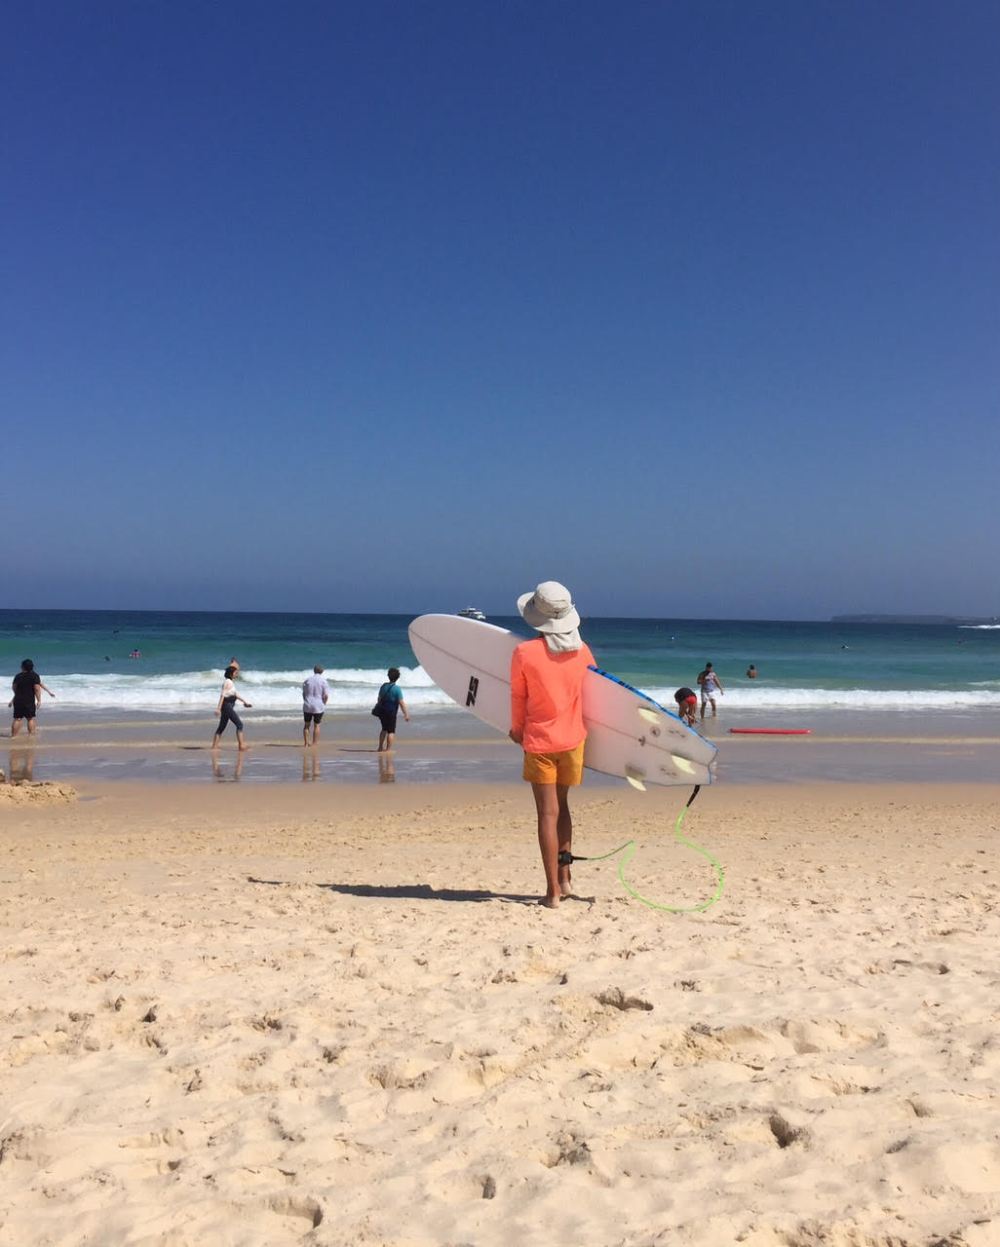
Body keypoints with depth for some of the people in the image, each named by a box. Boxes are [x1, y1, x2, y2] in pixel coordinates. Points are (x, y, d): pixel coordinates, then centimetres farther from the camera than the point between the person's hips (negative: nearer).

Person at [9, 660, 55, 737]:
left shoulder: (18, 676, 7)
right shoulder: (35, 676, -5)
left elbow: (14, 687, 19)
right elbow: (37, 688, -12)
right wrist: (39, 700, -7)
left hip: (18, 700, 3)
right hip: (29, 701, -3)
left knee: (17, 719, 6)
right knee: (30, 719, 5)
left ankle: (14, 735, 7)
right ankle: (31, 735, 4)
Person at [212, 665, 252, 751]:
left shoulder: (230, 682, 16)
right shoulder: (227, 682, -13)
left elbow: (235, 694, 25)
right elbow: (222, 695, -19)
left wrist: (244, 702, 28)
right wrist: (219, 708, -24)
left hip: (229, 706, 10)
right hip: (227, 705, -10)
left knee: (221, 727, 11)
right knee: (239, 724, -10)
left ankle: (214, 746, 13)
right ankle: (241, 745, -14)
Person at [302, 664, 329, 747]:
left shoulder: (307, 680, 2)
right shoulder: (323, 681, -6)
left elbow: (303, 693, 5)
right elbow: (326, 695, -10)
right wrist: (323, 704, 5)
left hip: (307, 706, 2)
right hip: (318, 707, -2)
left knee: (306, 725, 14)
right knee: (316, 725, 11)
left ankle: (306, 744, 12)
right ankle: (314, 744, 10)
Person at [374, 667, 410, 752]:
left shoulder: (384, 686, 3)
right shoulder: (397, 688, -16)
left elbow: (379, 699, 14)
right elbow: (401, 703, -18)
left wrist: (379, 710, 28)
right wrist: (406, 714, -12)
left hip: (382, 711, 6)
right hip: (391, 713, -6)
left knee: (384, 729, 22)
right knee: (391, 731, 2)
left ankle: (380, 747, 27)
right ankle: (388, 749, -1)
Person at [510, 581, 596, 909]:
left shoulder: (524, 652, -15)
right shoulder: (581, 650, -4)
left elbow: (518, 697, -3)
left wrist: (517, 730, 14)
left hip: (539, 741, -3)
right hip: (572, 739, 3)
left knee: (548, 813, 0)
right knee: (561, 805, 20)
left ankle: (553, 891, 1)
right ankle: (564, 877, 22)